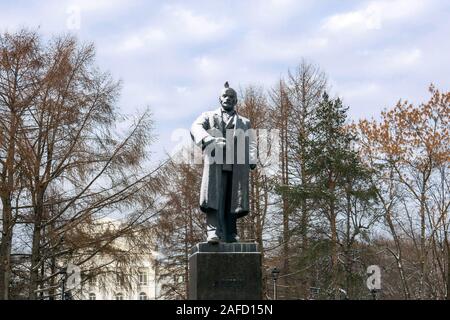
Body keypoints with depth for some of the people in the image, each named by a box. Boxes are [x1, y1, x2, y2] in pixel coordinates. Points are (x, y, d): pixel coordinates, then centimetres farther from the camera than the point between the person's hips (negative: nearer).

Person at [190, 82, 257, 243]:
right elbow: (196, 128, 2)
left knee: (232, 201, -2)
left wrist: (252, 160, -8)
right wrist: (208, 140, -21)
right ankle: (213, 231, -22)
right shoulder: (209, 116, 22)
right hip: (215, 163, -2)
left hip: (237, 167, 2)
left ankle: (230, 235, -1)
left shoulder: (245, 123, 28)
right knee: (214, 197, -15)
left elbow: (251, 143, 13)